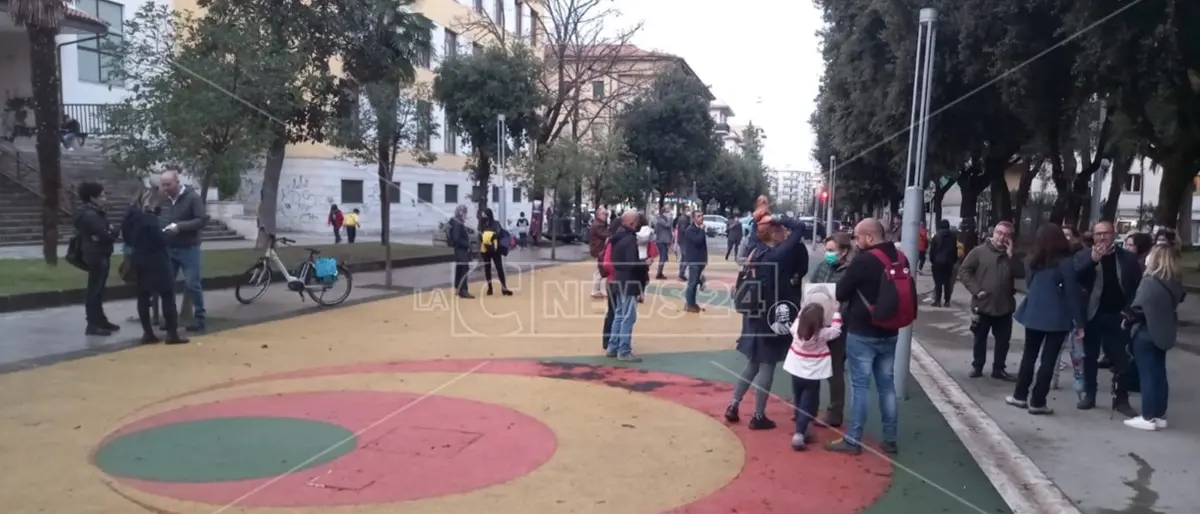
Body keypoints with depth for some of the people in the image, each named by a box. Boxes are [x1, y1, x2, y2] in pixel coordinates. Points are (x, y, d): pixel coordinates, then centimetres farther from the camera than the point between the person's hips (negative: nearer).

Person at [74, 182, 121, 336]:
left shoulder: (96, 212, 15)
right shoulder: (89, 214, -17)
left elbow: (109, 230, 6)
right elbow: (105, 235, -23)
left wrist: (111, 232, -15)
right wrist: (113, 233, -3)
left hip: (100, 254, 10)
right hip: (96, 255, -10)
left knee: (98, 289, 16)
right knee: (94, 289, -7)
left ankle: (100, 320, 26)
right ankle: (92, 325, -4)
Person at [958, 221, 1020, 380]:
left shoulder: (1011, 255, 7)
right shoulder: (979, 251, -5)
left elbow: (1020, 273, -5)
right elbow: (963, 271, -7)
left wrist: (1010, 255, -12)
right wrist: (976, 290, -13)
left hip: (1005, 306, 3)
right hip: (983, 305, -3)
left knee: (1003, 340, 9)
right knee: (980, 339, 10)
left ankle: (999, 369, 22)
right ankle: (977, 366, 23)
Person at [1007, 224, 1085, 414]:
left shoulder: (1033, 261, 4)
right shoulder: (1066, 262, -10)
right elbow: (1072, 294, -9)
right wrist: (1079, 322, -5)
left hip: (1033, 314, 4)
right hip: (1057, 318, -4)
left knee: (1029, 356, 14)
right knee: (1048, 359, 2)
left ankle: (1020, 396, 18)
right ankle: (1037, 402, 4)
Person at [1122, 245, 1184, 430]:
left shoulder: (1150, 282, -19)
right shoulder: (1174, 283, 5)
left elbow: (1138, 308, -20)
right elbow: (1172, 306, 14)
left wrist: (1128, 319, -4)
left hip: (1146, 333, -7)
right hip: (1163, 333, 7)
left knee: (1147, 374, -1)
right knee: (1159, 373, 13)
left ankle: (1149, 417, 4)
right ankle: (1160, 415, 20)